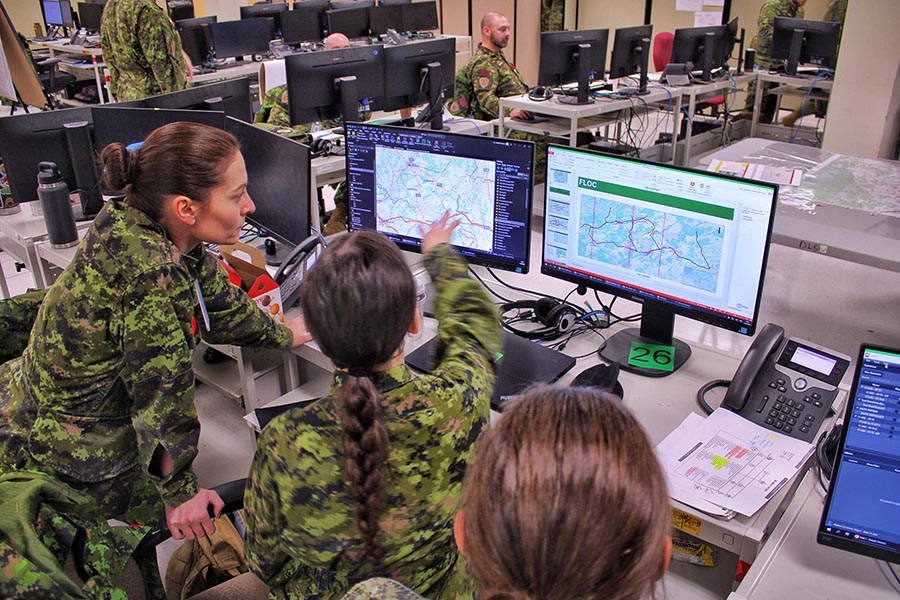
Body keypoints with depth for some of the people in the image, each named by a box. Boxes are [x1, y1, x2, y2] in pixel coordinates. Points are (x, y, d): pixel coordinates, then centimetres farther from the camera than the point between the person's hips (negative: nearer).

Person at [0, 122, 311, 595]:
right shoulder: (150, 271, -34)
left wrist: (282, 335, 27)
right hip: (58, 465, -8)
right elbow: (162, 391, -25)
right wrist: (179, 494, -12)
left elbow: (223, 305, 10)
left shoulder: (160, 239, -7)